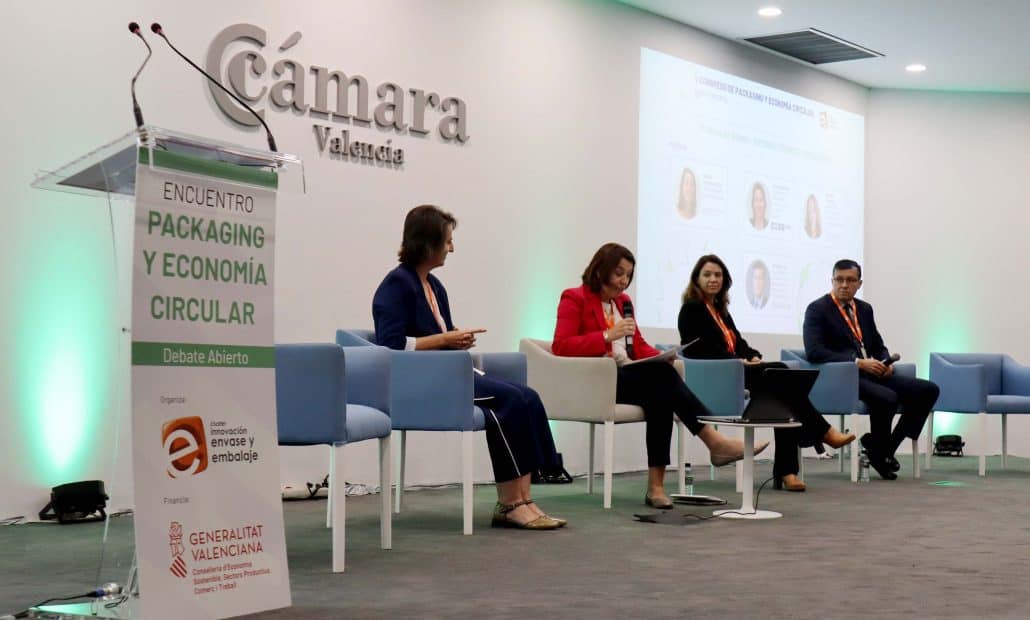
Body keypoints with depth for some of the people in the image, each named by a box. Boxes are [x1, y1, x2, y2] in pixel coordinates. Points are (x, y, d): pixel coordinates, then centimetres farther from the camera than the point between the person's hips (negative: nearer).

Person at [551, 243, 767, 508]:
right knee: (661, 373, -31)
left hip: (628, 377, 6)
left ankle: (656, 484, -37)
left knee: (659, 393, -31)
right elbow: (560, 346, -12)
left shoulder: (623, 301, 22)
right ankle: (714, 441, -35)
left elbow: (639, 346, 22)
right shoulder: (574, 299, 1)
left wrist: (661, 356, -1)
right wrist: (607, 336, -22)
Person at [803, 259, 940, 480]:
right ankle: (878, 452, -6)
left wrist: (886, 363, 0)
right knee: (888, 398, -33)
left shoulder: (864, 309, 17)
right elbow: (813, 351, -18)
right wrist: (858, 362, -24)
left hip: (871, 373, 8)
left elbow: (879, 346, 26)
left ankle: (888, 447, -2)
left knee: (928, 390, -7)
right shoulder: (817, 309, -4)